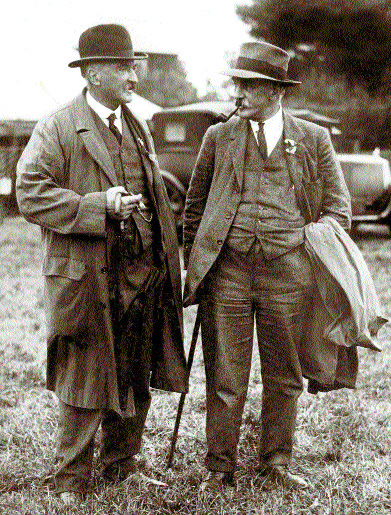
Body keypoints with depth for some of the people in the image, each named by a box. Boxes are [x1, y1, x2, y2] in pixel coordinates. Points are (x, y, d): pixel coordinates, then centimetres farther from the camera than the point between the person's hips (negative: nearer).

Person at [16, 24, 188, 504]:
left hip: (144, 275, 6)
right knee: (85, 381, 3)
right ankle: (72, 479, 19)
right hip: (88, 278, -6)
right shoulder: (57, 128, -7)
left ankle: (121, 465, 30)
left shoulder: (139, 127, 16)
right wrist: (99, 205, -22)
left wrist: (166, 261, 15)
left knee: (136, 379, 13)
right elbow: (31, 193, -14)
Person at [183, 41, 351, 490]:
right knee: (224, 377, 3)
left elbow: (337, 207, 13)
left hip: (288, 272, 0)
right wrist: (194, 268, 9)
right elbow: (194, 208, 15)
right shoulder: (218, 137, 10)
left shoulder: (313, 139, 8)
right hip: (227, 270, 0)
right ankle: (219, 466, 17)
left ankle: (276, 462, 26)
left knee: (283, 376, 10)